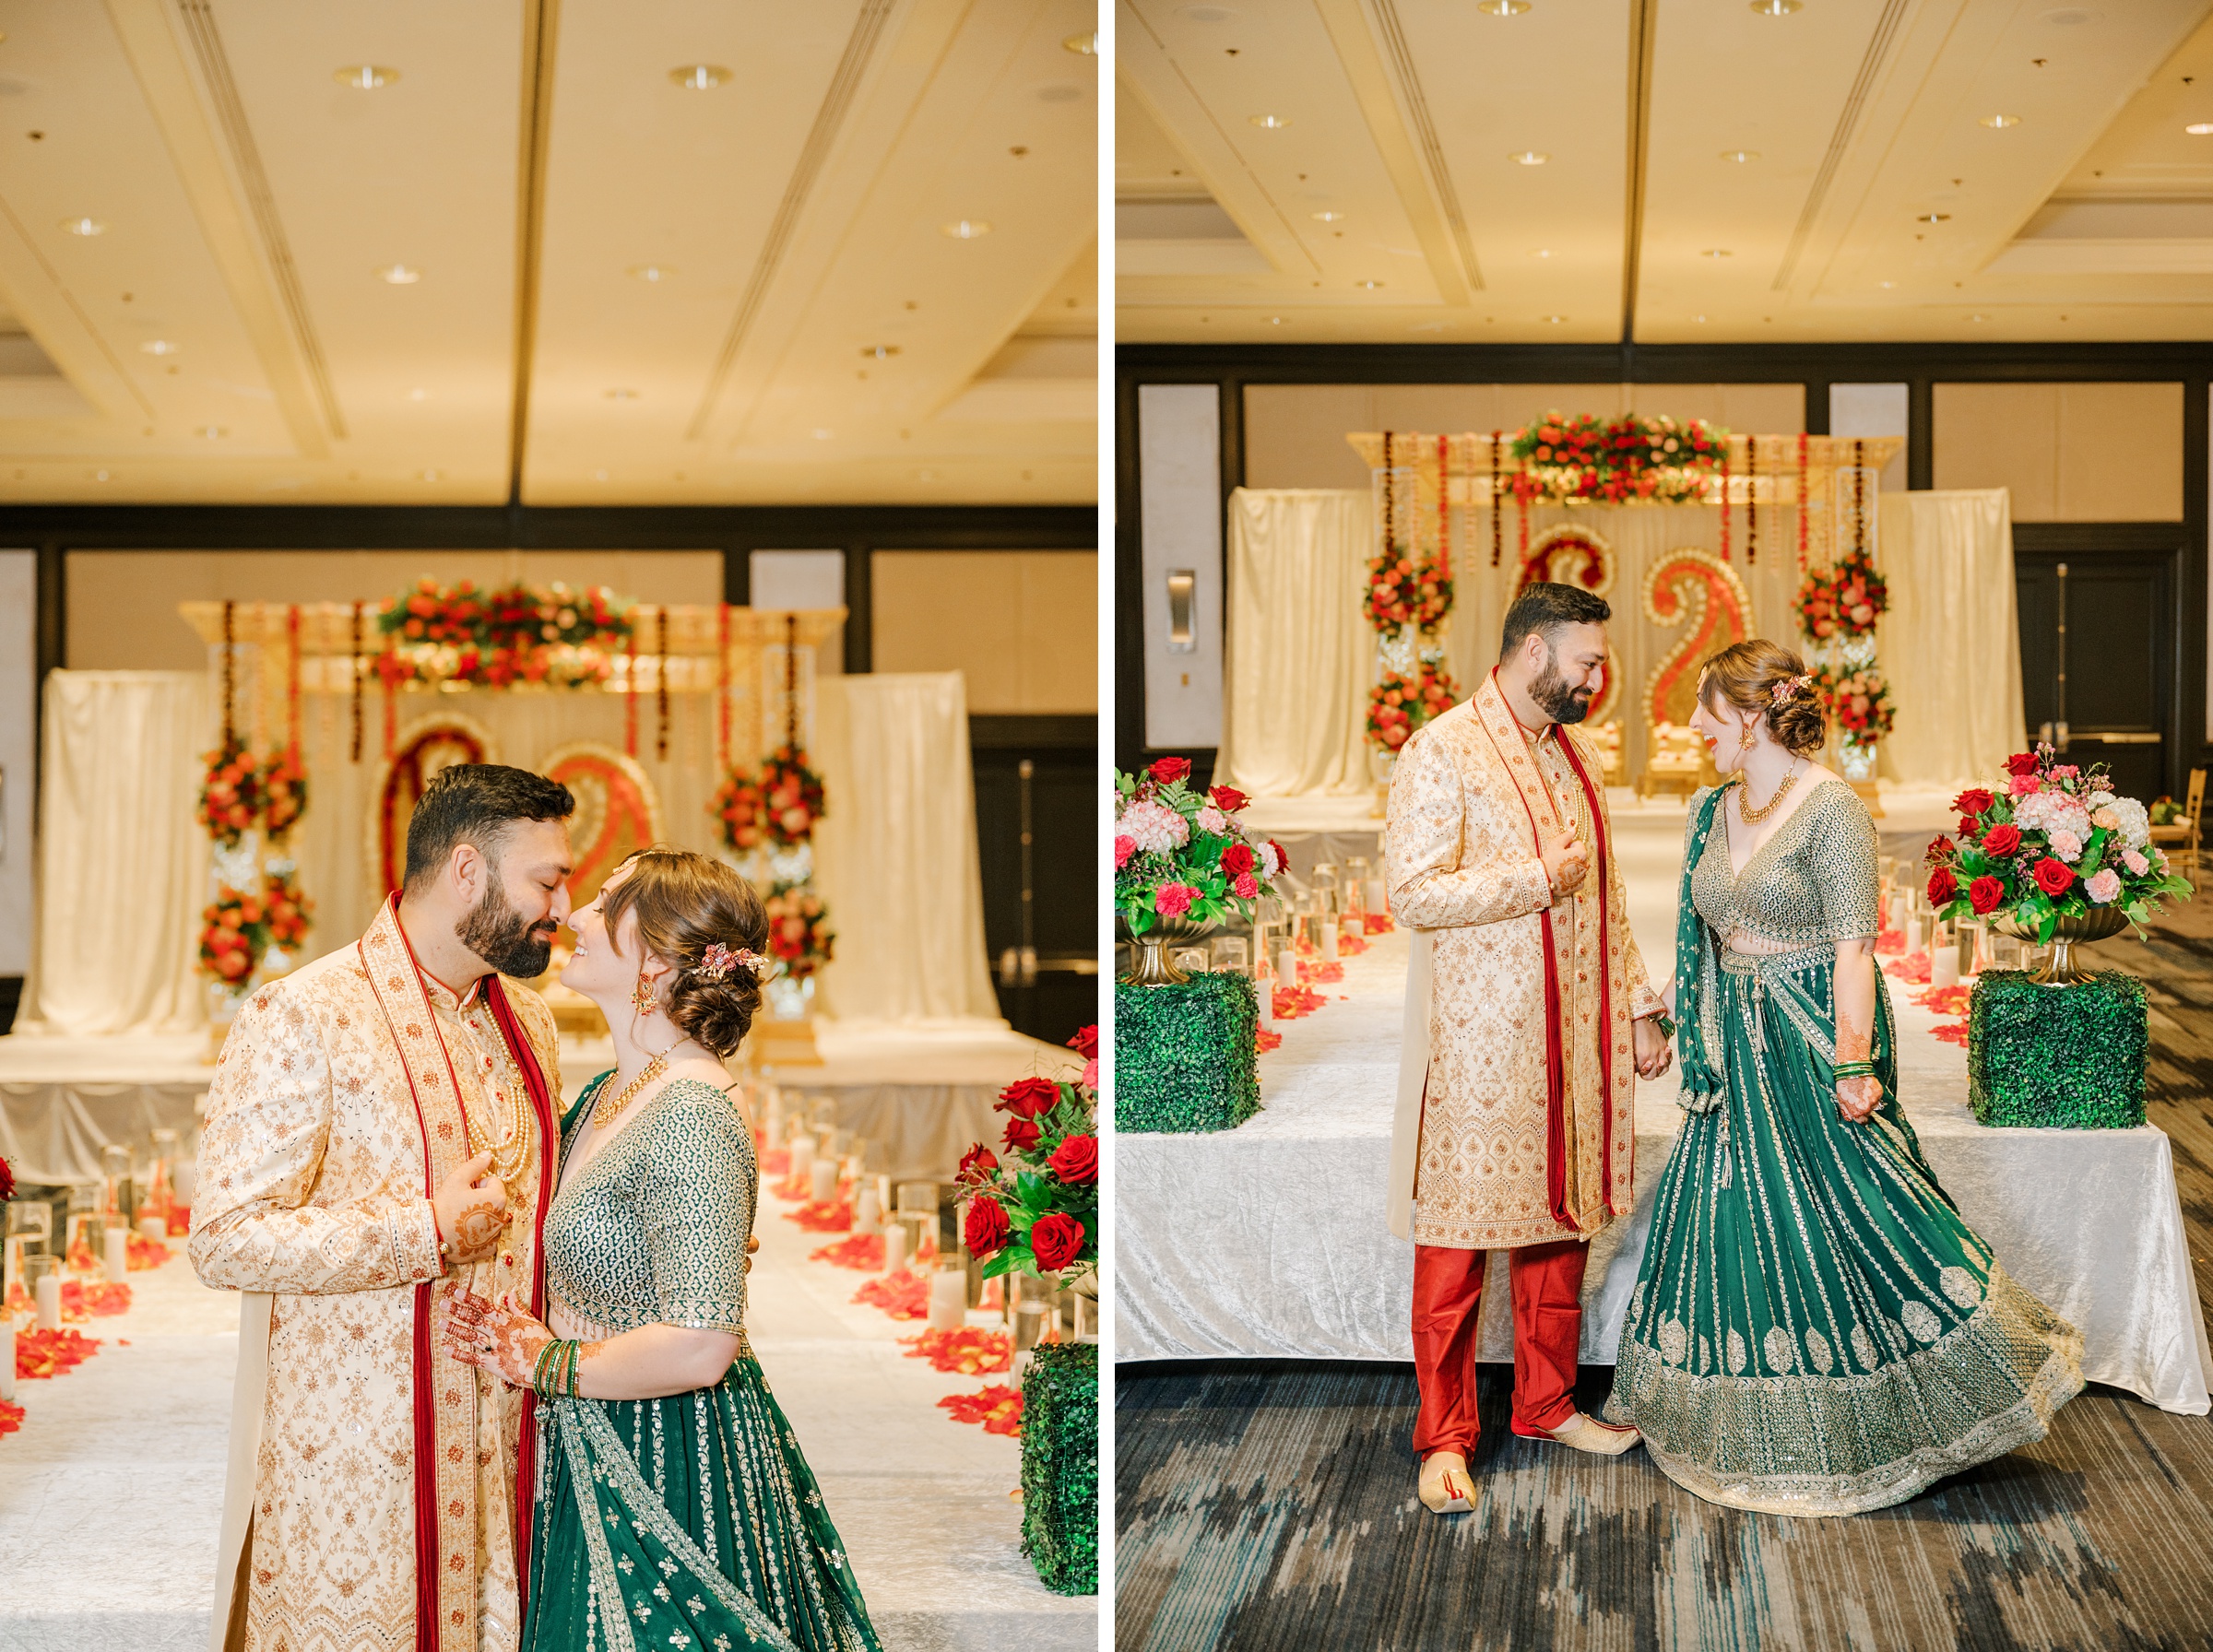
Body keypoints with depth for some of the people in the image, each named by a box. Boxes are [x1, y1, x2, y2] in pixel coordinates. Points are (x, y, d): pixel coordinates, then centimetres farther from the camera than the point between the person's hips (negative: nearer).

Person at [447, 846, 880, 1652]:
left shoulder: (689, 1116, -22)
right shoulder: (609, 1096, 8)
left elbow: (699, 1347, -28)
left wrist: (548, 1364, -15)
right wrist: (519, 1333, 4)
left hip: (670, 1461, -9)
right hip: (601, 1458, 9)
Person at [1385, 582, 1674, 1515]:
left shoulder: (1574, 754, 15)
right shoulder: (1443, 752, -10)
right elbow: (1413, 893, -18)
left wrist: (1638, 1007, 16)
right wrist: (1537, 880, -16)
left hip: (1573, 1035, 7)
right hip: (1479, 1041, -7)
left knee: (1563, 1224, 13)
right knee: (1458, 1237, -2)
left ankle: (1546, 1402, 26)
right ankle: (1444, 1438, 6)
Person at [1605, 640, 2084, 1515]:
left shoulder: (1831, 807, -13)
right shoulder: (1714, 811, 10)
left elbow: (1854, 945, -17)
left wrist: (1852, 1063, -23)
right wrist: (1690, 1032, 17)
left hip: (1812, 1045, -8)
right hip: (1739, 1048, 8)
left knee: (1841, 1216, -6)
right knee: (1735, 1228, 10)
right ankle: (1763, 1434, 22)